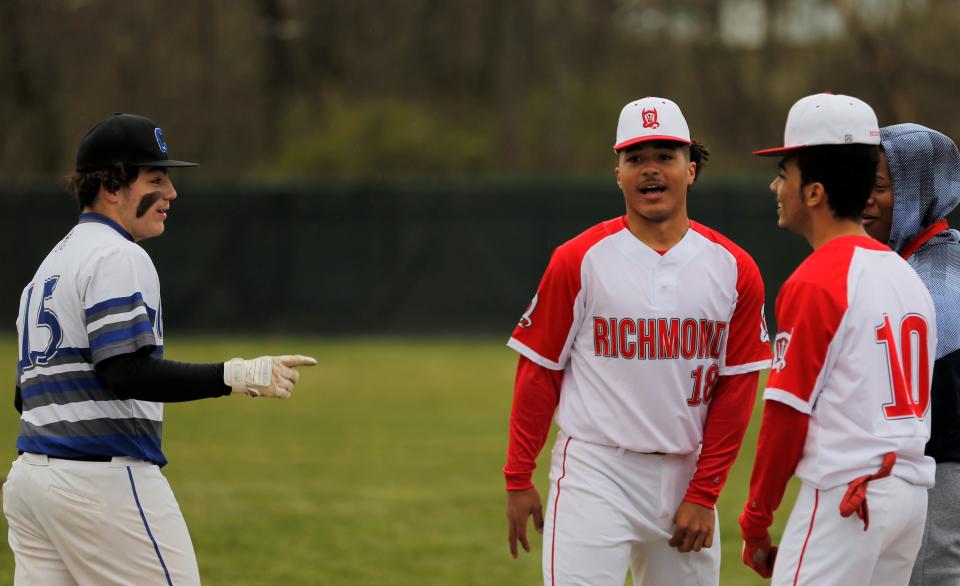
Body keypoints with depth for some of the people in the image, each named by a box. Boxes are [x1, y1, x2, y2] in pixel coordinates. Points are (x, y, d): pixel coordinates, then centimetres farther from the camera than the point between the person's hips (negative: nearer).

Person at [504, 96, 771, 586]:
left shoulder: (733, 269, 3)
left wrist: (703, 494, -1)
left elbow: (735, 389, 3)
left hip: (685, 476, 3)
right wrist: (518, 479, -1)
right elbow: (539, 374, 0)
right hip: (594, 473, -3)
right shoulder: (579, 261, -4)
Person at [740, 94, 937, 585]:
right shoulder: (906, 273, 14)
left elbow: (786, 415, -12)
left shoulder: (814, 284, -11)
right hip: (913, 496, 8)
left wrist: (756, 522, -5)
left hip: (845, 498, -8)